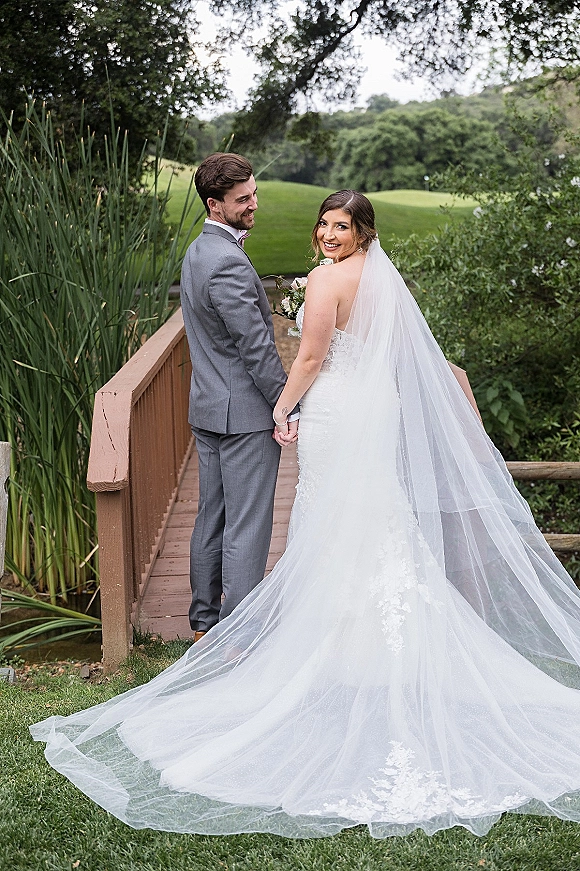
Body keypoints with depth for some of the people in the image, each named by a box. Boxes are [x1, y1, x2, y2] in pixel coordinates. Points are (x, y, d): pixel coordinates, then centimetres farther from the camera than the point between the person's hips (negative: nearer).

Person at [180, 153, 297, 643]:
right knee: (247, 525, -3)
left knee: (213, 516, 16)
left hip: (209, 405, 10)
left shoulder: (198, 252, 13)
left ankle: (205, 619, 27)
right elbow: (256, 346, -20)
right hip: (244, 410, -10)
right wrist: (287, 408, -13)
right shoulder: (228, 262, -20)